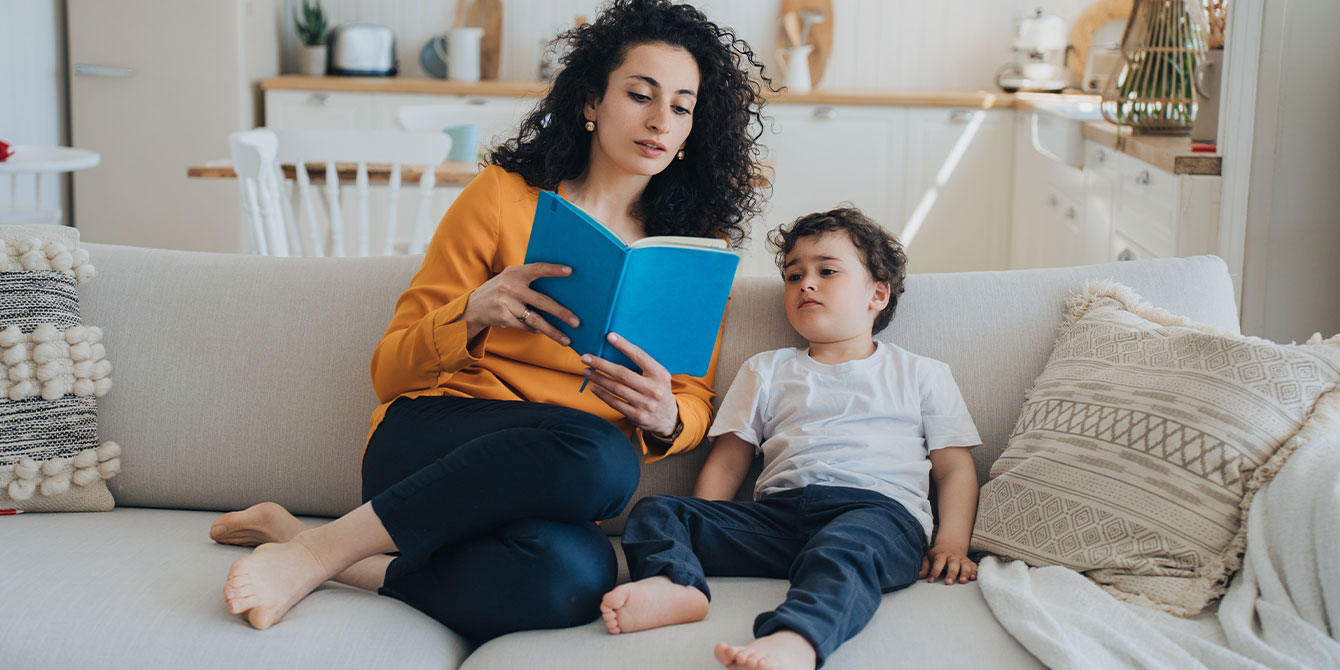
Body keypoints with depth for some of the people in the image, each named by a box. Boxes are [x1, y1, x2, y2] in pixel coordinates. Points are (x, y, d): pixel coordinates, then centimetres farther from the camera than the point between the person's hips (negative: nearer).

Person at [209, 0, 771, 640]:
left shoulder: (694, 246, 13)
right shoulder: (504, 195, 3)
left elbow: (696, 403, 12)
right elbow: (391, 370, 3)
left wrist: (665, 418, -14)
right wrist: (475, 313, -19)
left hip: (541, 492, 3)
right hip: (430, 438, -2)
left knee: (574, 575, -38)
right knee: (600, 455, -38)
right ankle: (316, 550, -25)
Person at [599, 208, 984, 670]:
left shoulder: (921, 375, 23)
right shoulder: (766, 372, 28)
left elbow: (955, 468, 17)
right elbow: (725, 464, 23)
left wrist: (953, 543, -2)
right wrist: (704, 535, 5)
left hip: (880, 509, -3)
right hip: (777, 510, 4)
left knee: (840, 549, -40)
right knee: (655, 512, -16)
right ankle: (674, 584, -44)